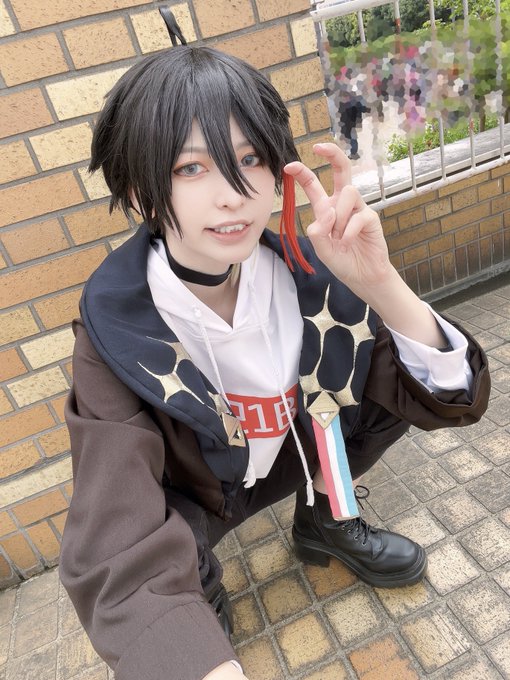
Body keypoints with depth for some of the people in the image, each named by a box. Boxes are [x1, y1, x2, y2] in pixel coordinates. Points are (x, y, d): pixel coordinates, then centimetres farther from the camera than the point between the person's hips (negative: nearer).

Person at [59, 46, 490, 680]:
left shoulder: (304, 274, -23)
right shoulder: (114, 331, -30)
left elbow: (455, 397, -22)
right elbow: (120, 560, -36)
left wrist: (377, 281, -39)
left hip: (290, 450, 3)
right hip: (185, 491, -2)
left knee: (386, 369, -15)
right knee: (96, 553, -33)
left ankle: (325, 517, 13)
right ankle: (202, 583, 6)